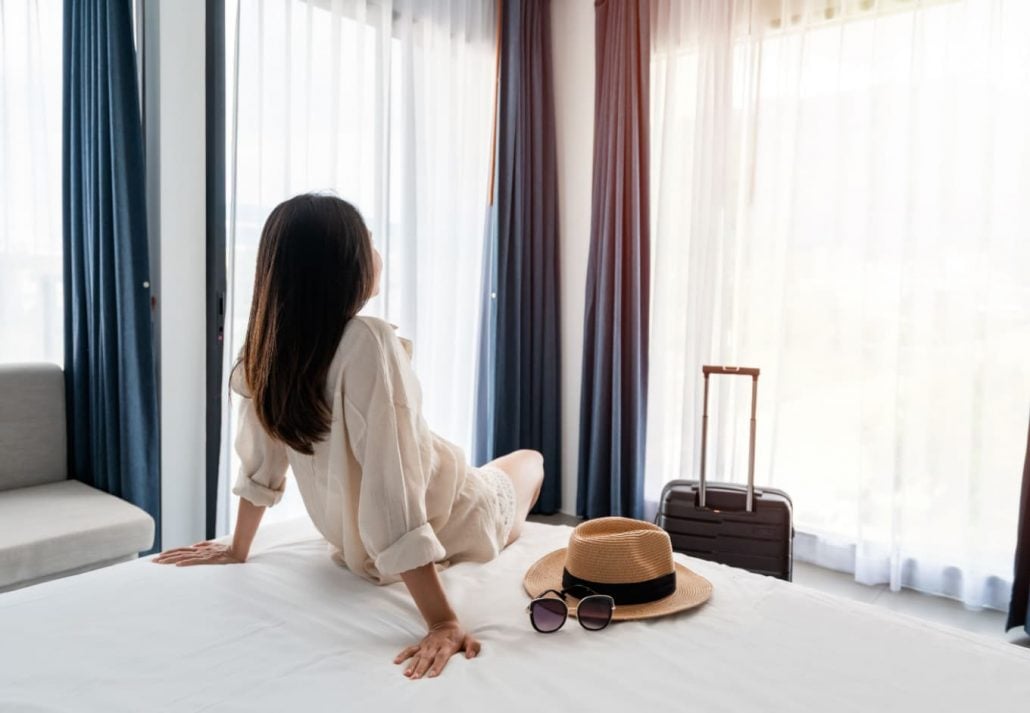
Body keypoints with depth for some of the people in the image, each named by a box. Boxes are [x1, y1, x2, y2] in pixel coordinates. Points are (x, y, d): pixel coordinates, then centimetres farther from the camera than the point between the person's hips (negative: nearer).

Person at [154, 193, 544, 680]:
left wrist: (238, 549, 11)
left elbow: (261, 463, -4)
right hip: (447, 527, -6)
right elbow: (391, 493, -39)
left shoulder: (268, 347, -15)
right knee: (528, 460, 26)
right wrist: (442, 621, -36)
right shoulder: (368, 342, -35)